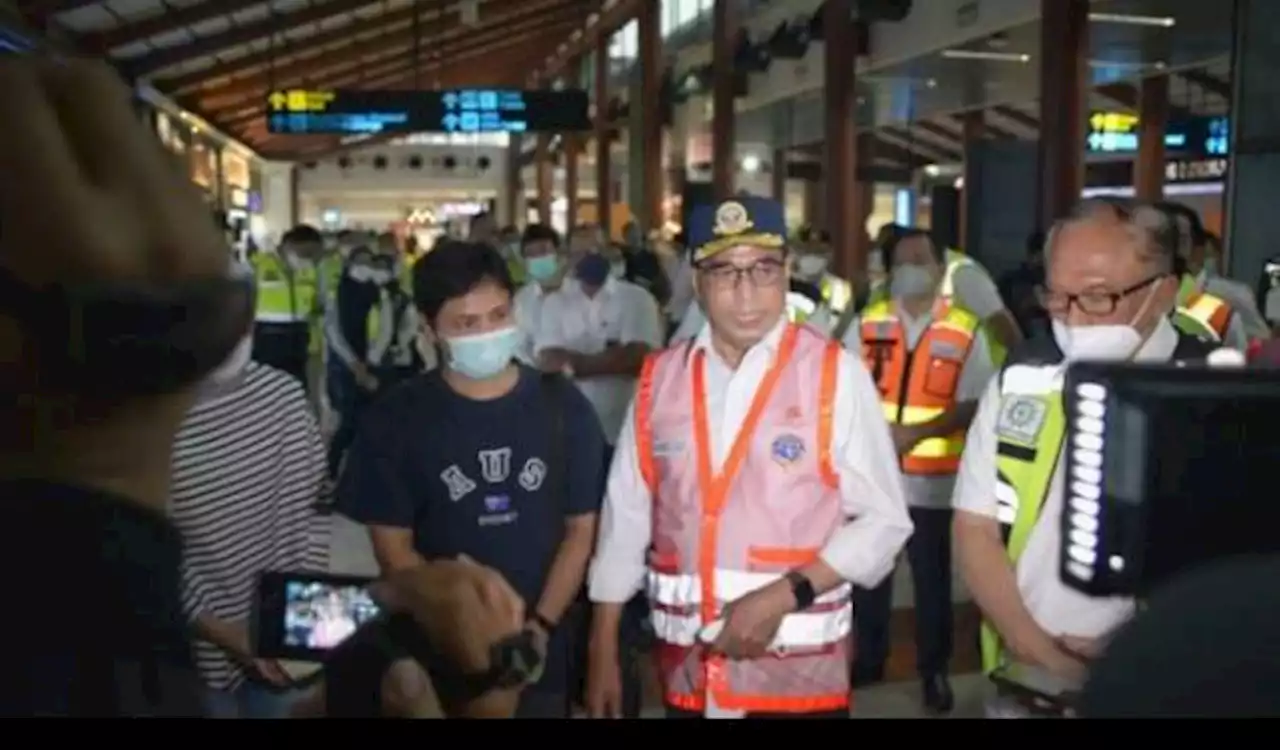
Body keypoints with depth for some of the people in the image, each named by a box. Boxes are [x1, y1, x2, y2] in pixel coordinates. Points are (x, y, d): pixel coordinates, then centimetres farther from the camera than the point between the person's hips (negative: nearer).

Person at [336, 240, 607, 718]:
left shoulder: (562, 408, -2)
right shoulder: (395, 420, -6)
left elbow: (581, 528, 0)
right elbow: (393, 546, -5)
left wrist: (540, 624, -11)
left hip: (539, 651, 1)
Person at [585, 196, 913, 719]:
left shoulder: (835, 374, -7)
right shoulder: (659, 379, 2)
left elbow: (884, 521, -6)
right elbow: (624, 519, 6)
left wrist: (783, 596, -15)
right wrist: (603, 654, 8)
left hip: (800, 674, -3)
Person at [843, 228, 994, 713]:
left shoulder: (966, 332, -2)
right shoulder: (866, 324, 4)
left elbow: (972, 405, -7)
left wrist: (917, 432, -19)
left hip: (933, 480, -2)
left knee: (932, 579, 10)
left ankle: (934, 671, 25)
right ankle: (869, 659, 31)